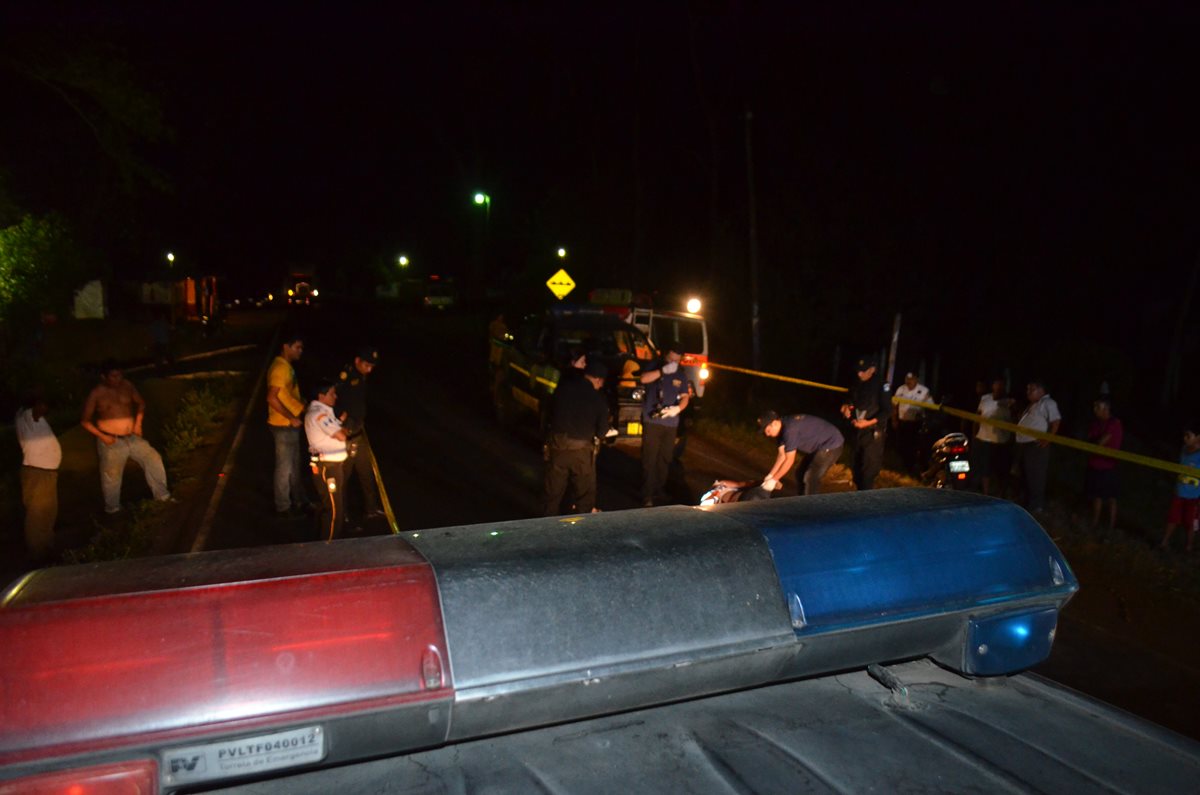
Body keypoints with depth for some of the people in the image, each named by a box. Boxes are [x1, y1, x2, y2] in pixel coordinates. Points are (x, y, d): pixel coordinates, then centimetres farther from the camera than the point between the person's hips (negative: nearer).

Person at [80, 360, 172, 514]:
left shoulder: (127, 386, -2)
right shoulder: (96, 393, -11)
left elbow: (141, 404, 14)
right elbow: (85, 421, -6)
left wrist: (138, 423, -1)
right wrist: (102, 436, -15)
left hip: (132, 437, 4)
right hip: (111, 441, -4)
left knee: (153, 458, -4)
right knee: (112, 476, 7)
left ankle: (163, 496, 8)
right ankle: (113, 509, 25)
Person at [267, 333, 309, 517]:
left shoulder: (287, 366, 11)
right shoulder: (280, 368, -20)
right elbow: (272, 398, -26)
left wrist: (302, 407, 9)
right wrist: (291, 418, -23)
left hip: (291, 424, 10)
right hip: (283, 425, -10)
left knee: (294, 465, 19)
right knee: (285, 466, 2)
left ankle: (298, 500, 31)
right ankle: (283, 507, 13)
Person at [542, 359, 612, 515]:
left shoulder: (563, 386, -3)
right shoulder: (598, 399, -7)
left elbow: (551, 410, 12)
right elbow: (601, 432, -4)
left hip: (556, 445, 3)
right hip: (581, 450, -2)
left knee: (552, 491, 14)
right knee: (585, 492, 14)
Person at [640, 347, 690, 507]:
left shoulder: (680, 377, 12)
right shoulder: (654, 367, 4)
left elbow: (685, 397, 4)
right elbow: (644, 379, -15)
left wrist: (678, 408, -17)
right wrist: (663, 371, -25)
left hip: (671, 423, 4)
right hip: (652, 421, -4)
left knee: (665, 460, 8)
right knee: (649, 459, -7)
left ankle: (658, 491, 21)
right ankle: (647, 496, -6)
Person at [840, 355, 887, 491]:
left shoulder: (880, 385, -12)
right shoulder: (857, 384, 7)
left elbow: (887, 411, -14)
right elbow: (852, 400, 22)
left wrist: (869, 422, -24)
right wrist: (846, 406, -1)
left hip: (873, 432, -7)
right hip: (858, 431, 7)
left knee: (869, 469, -8)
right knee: (858, 467, 12)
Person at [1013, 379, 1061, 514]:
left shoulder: (1047, 403, -8)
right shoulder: (1032, 405, 22)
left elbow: (1056, 421, -16)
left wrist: (1047, 439, -20)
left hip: (1036, 446, -10)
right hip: (1024, 445, 10)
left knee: (1035, 478, -5)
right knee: (1026, 477, 16)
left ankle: (1036, 506, 2)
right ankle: (1029, 504, 26)